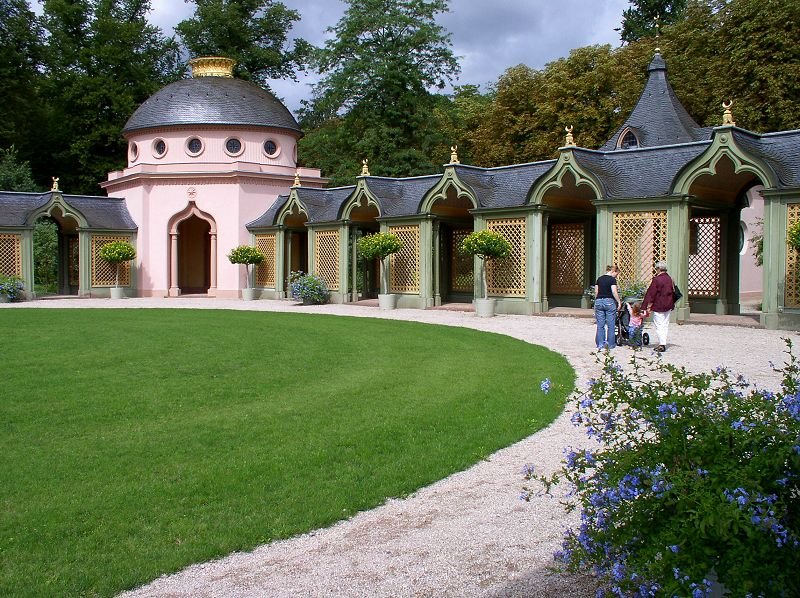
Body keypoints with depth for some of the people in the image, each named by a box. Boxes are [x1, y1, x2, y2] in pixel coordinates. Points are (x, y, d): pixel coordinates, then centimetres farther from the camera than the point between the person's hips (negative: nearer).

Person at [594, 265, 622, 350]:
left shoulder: (599, 279, 11)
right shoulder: (612, 279, -7)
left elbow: (596, 292, 11)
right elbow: (614, 292, -13)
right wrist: (619, 302, -4)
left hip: (599, 301, 5)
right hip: (609, 301, -5)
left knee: (600, 325, 7)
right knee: (611, 325, 3)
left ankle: (600, 344, 6)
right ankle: (611, 344, 6)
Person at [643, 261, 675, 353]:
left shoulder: (657, 279, -16)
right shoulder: (670, 279, 7)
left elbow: (652, 294, -14)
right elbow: (673, 292, 15)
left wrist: (649, 306, -9)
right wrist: (671, 305, 23)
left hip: (658, 306, -7)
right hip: (668, 306, 7)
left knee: (659, 325, -3)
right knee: (665, 325, 12)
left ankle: (661, 344, -7)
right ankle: (663, 344, 14)